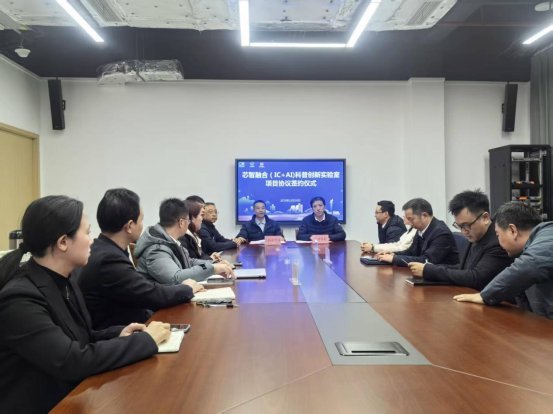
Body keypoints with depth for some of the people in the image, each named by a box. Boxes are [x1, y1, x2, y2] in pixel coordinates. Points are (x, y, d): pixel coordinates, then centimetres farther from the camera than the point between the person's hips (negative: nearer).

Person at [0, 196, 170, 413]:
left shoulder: (64, 282, 1)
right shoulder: (20, 299, -23)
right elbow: (73, 361, -27)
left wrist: (118, 334, -6)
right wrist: (145, 339, -20)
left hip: (73, 394, 7)